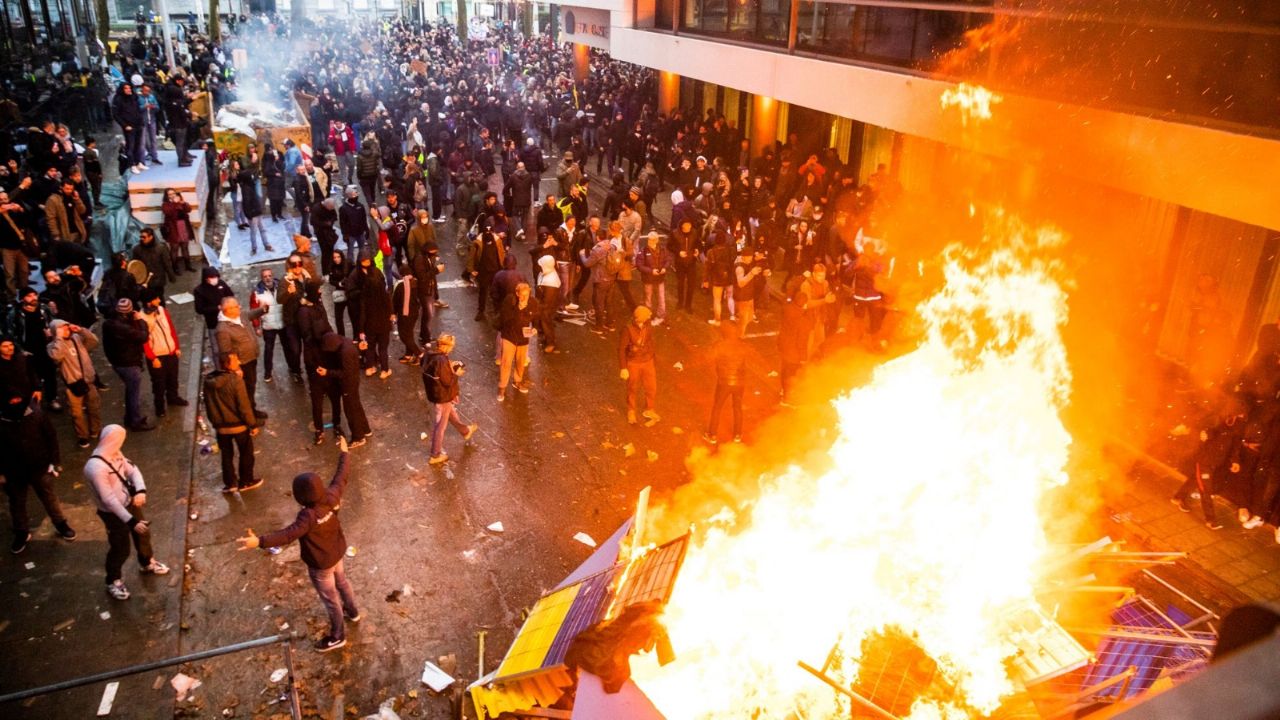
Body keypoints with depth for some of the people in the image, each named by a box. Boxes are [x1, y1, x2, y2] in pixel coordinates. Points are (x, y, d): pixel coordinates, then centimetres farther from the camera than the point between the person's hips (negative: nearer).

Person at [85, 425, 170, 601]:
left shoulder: (115, 454, -7)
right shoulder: (96, 467, -34)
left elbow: (132, 470, -3)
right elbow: (109, 499, -32)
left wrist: (141, 491, -24)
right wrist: (131, 521, -29)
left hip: (129, 502, 8)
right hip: (113, 512, -8)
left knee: (143, 533, 25)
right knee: (120, 548, 8)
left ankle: (147, 564, 51)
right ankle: (113, 582, 33)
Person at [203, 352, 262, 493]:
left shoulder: (209, 380, -5)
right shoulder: (235, 380, -24)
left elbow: (208, 404, 6)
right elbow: (244, 406, -21)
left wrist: (214, 421, 20)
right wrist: (253, 424, -10)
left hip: (220, 426, 5)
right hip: (238, 424, -5)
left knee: (226, 455, 20)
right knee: (246, 453, 16)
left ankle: (230, 483, 28)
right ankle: (246, 481, 27)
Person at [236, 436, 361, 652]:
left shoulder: (309, 516, -39)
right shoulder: (332, 497, -20)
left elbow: (288, 534, -48)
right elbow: (341, 478, -5)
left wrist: (260, 541, -60)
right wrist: (343, 453, 9)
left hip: (320, 564, -7)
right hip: (336, 553, 7)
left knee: (330, 598, 14)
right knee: (342, 581, 33)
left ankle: (337, 636, 35)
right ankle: (353, 612, 58)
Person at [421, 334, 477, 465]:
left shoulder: (429, 356, -4)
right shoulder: (442, 361, -31)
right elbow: (448, 382, -26)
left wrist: (450, 366, 4)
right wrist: (456, 374, -8)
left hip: (434, 392, 9)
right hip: (442, 396, -9)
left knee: (451, 413, 31)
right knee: (441, 424, 7)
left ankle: (466, 431, 56)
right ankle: (436, 455, 20)